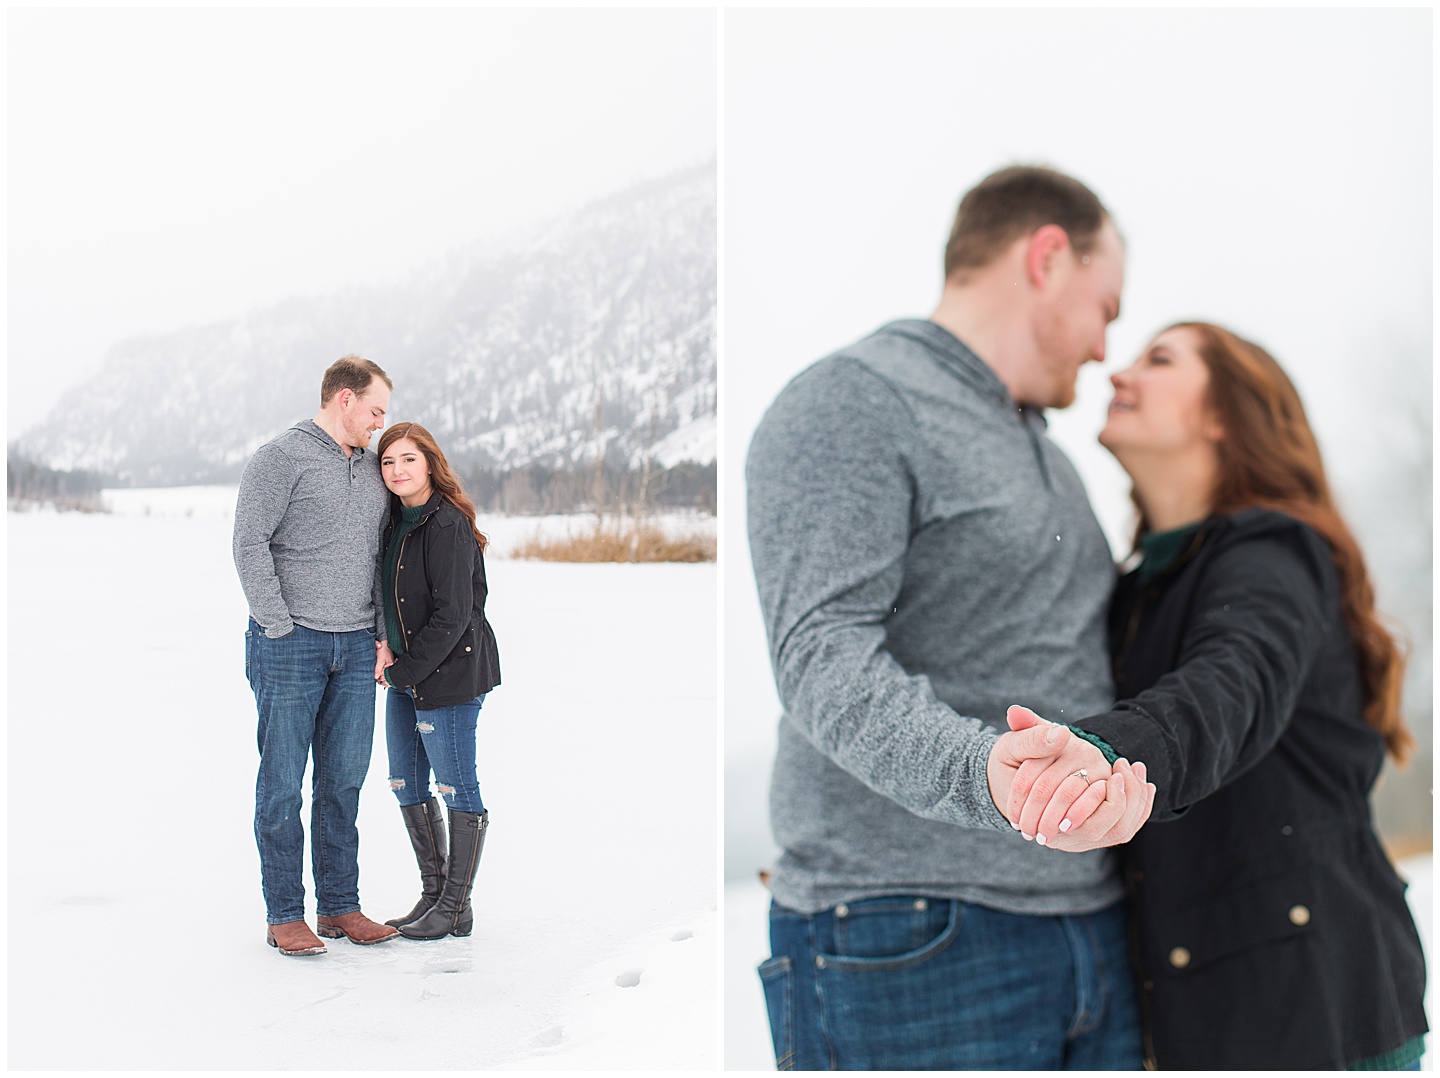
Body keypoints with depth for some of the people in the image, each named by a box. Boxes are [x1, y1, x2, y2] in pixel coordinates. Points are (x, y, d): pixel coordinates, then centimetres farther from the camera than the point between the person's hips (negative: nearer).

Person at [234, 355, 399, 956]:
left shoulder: (371, 468, 16)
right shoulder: (281, 458, -5)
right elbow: (250, 544, -11)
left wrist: (384, 632, 8)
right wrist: (280, 629, -14)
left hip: (355, 648, 6)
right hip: (291, 645, -6)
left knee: (344, 780, 9)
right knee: (283, 782, 0)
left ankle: (340, 907, 18)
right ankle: (284, 916, 8)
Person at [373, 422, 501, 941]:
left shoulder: (448, 526, -17)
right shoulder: (394, 521, 10)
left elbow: (451, 616, -20)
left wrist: (404, 670, -14)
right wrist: (385, 648, 0)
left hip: (450, 672, -9)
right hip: (405, 671, 9)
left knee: (457, 789, 1)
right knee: (407, 784, 13)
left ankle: (455, 908, 11)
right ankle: (433, 893, 25)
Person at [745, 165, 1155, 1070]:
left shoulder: (1041, 451, 23)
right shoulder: (848, 403, -7)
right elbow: (824, 653, -22)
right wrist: (980, 775, -37)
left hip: (1088, 927, 9)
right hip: (909, 945, -8)